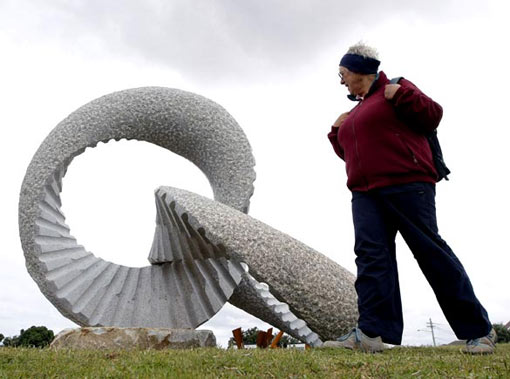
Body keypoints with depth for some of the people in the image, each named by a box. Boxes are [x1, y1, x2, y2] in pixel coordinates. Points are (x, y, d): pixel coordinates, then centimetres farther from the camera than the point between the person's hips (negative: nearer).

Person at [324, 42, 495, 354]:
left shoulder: (395, 89, 6)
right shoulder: (355, 111, 26)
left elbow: (432, 116, -2)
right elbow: (350, 152, 32)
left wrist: (401, 95, -11)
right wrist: (337, 132, 18)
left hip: (406, 184, -7)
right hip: (365, 193, 7)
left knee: (431, 251, -6)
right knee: (371, 253, -11)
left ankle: (479, 330, 6)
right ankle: (372, 333, -19)